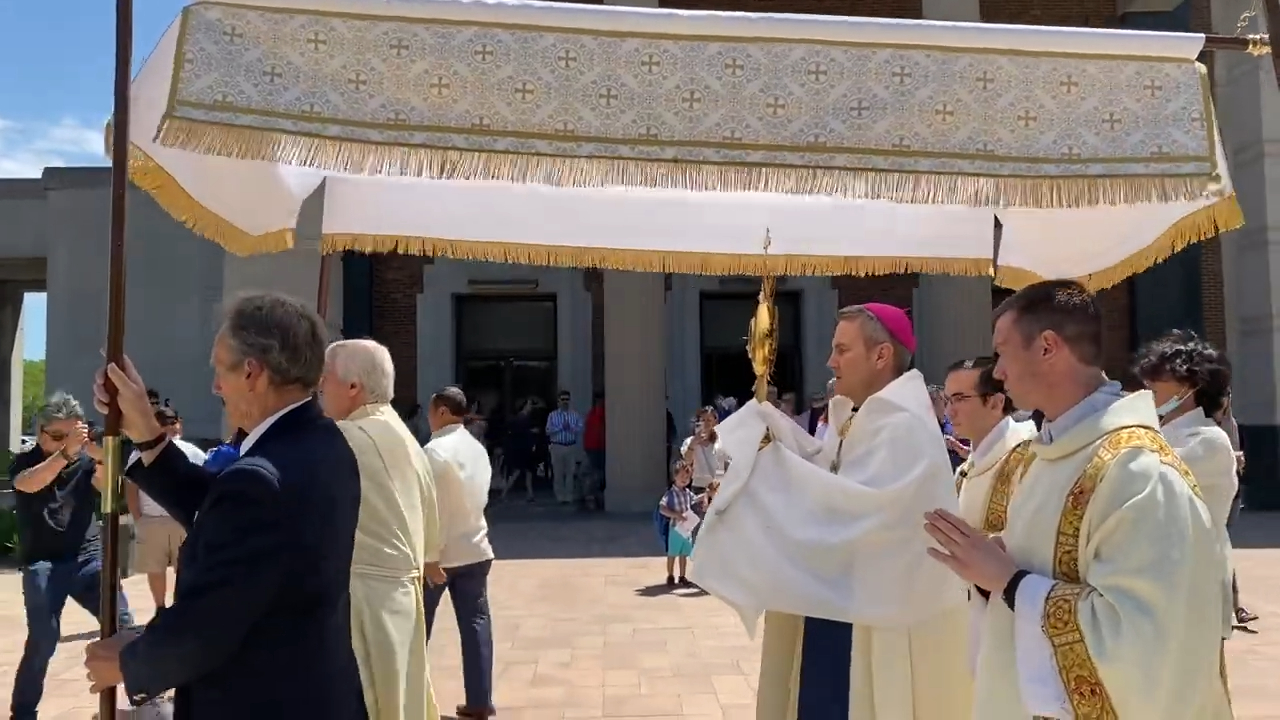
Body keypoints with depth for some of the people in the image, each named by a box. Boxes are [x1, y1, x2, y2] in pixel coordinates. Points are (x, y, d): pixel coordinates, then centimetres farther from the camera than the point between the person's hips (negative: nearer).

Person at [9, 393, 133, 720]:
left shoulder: (85, 461, 5)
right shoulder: (23, 462, 0)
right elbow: (29, 484, -24)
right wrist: (65, 452, -40)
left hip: (87, 558, 2)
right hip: (42, 563, -2)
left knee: (122, 623, -9)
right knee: (43, 638, -12)